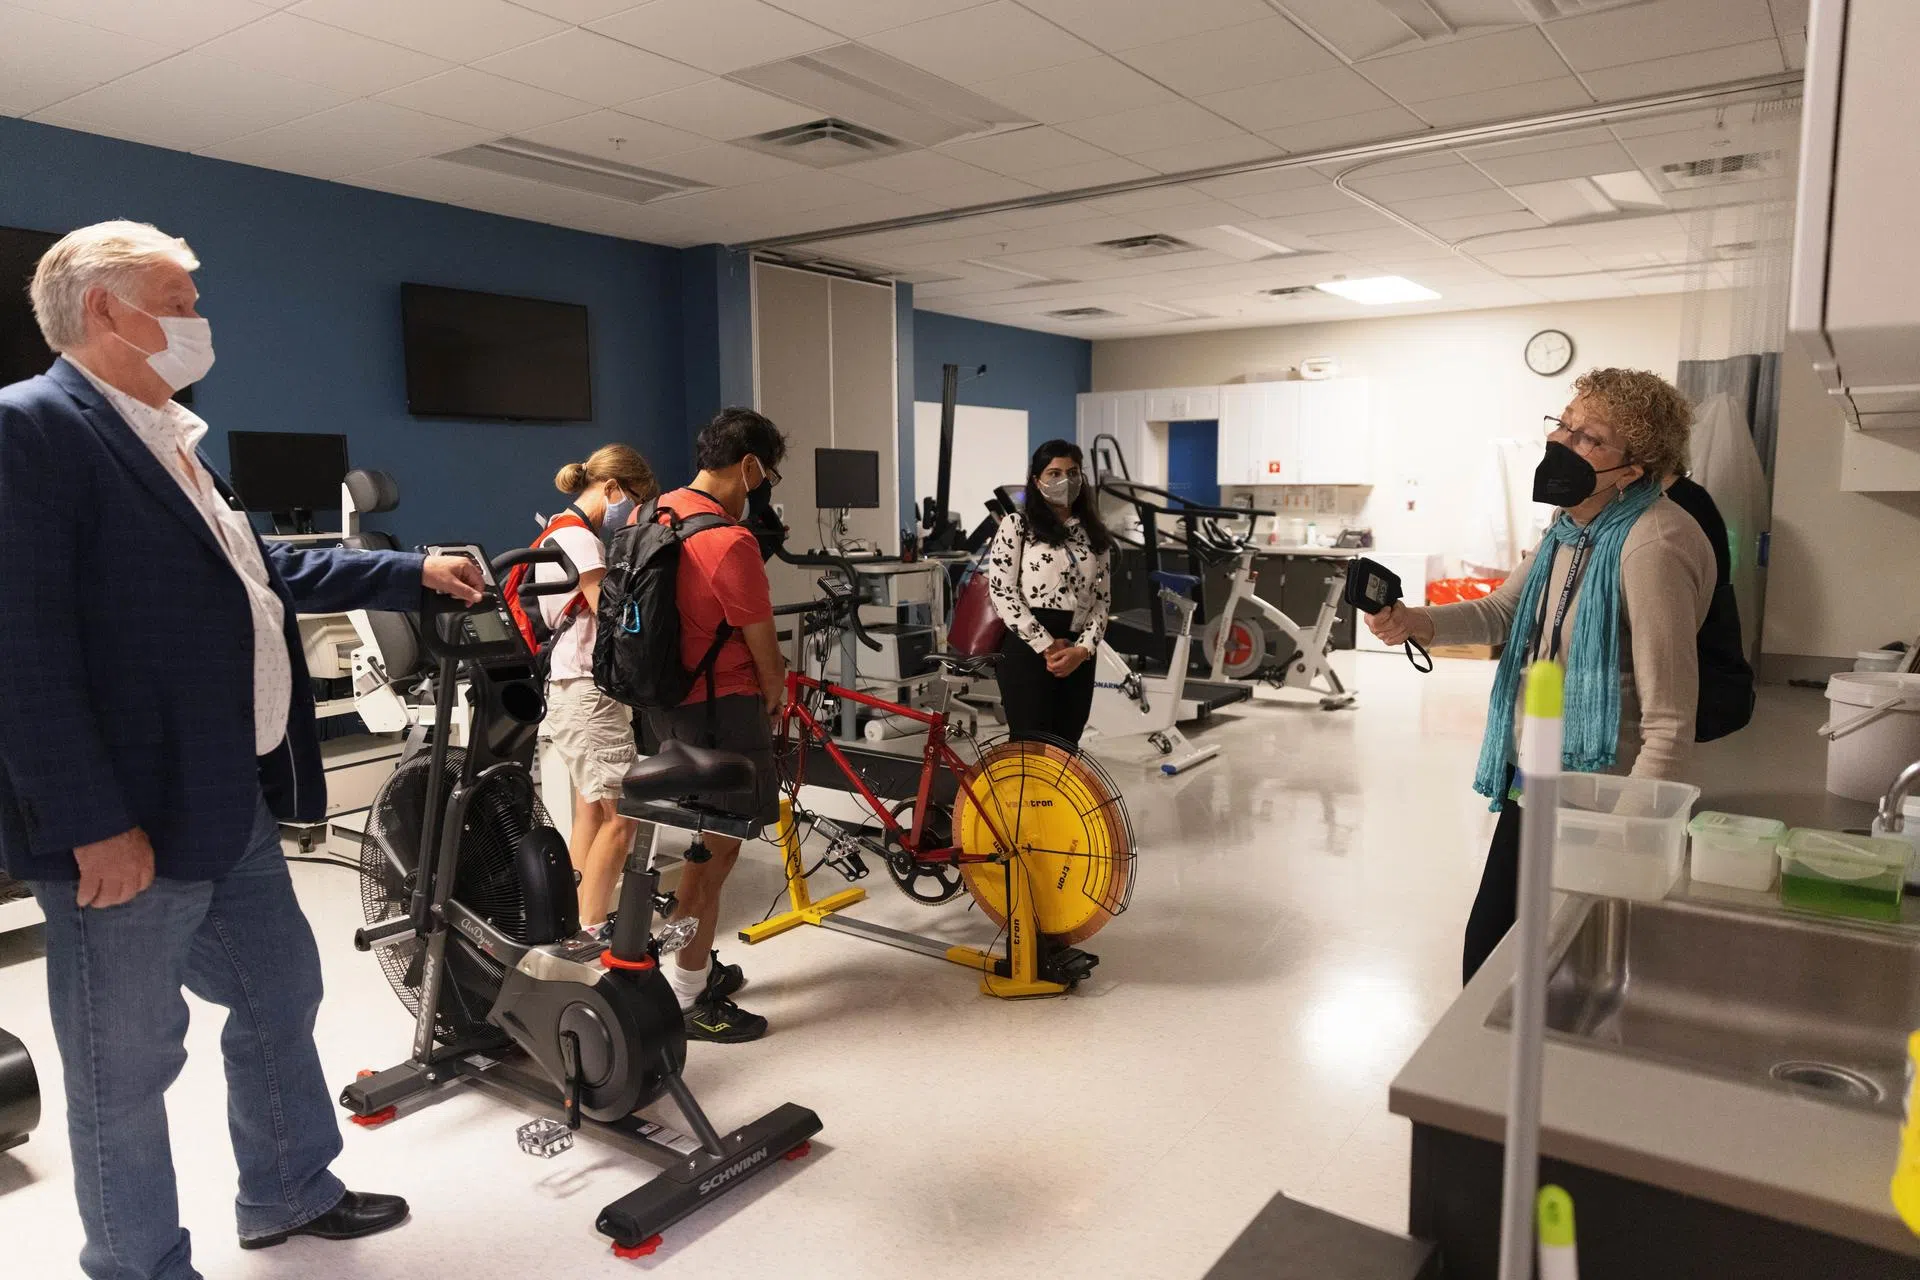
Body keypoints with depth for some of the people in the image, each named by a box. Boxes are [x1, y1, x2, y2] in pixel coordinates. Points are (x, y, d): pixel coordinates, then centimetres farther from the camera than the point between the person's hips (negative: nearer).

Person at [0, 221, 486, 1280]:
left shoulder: (167, 438, 15)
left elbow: (263, 572, 25)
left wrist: (414, 573, 23)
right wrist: (95, 824, -23)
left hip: (236, 804, 10)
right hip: (128, 827, -10)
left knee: (281, 995, 22)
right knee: (127, 1069, 7)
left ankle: (288, 1194, 42)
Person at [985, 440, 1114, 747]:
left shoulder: (1094, 535, 14)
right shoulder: (1016, 525, 0)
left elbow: (1102, 599, 10)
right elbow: (1002, 594, -8)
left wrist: (1082, 648, -7)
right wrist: (1046, 646, -11)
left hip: (1078, 656, 5)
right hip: (1027, 651, -5)